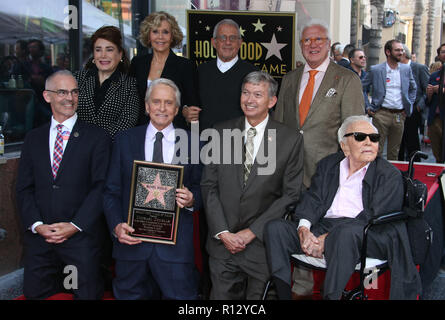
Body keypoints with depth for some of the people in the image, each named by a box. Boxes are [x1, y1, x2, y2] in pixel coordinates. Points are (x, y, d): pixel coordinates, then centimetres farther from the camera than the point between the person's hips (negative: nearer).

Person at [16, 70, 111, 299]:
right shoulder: (33, 138, 10)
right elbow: (24, 188, 7)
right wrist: (37, 225, -7)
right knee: (34, 293, 10)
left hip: (81, 238, -3)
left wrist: (75, 226, -14)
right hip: (39, 237, 4)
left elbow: (100, 187, -7)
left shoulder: (97, 138, -2)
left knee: (88, 294, 2)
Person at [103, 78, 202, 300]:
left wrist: (191, 200, -13)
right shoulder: (125, 140, 7)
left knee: (180, 295, 2)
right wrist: (116, 225, -8)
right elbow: (111, 191, 6)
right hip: (131, 239, 1)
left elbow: (200, 189, 9)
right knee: (130, 295, 11)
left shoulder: (192, 143, 4)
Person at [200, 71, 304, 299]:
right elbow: (209, 186, 2)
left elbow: (290, 194, -5)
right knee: (221, 294, 7)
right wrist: (222, 232, -7)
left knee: (259, 296, 7)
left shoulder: (291, 139, -3)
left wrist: (252, 232, -10)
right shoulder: (221, 132, 4)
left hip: (263, 243, -2)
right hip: (223, 240, 2)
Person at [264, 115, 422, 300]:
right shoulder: (328, 165, 20)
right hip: (322, 227, 5)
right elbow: (313, 198, 10)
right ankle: (283, 293, -21)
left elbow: (372, 216, -6)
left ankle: (331, 295, -34)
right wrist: (303, 229, -14)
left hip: (364, 236, -4)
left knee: (346, 232, -38)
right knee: (275, 227, -16)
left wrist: (327, 239, -16)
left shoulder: (390, 175, 6)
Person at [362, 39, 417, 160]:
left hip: (400, 115, 4)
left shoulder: (406, 69, 9)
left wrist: (409, 106, 13)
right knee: (376, 150, -4)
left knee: (394, 152, 10)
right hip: (381, 114, -4)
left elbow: (413, 88, 23)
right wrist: (368, 107, -1)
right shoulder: (375, 70, -2)